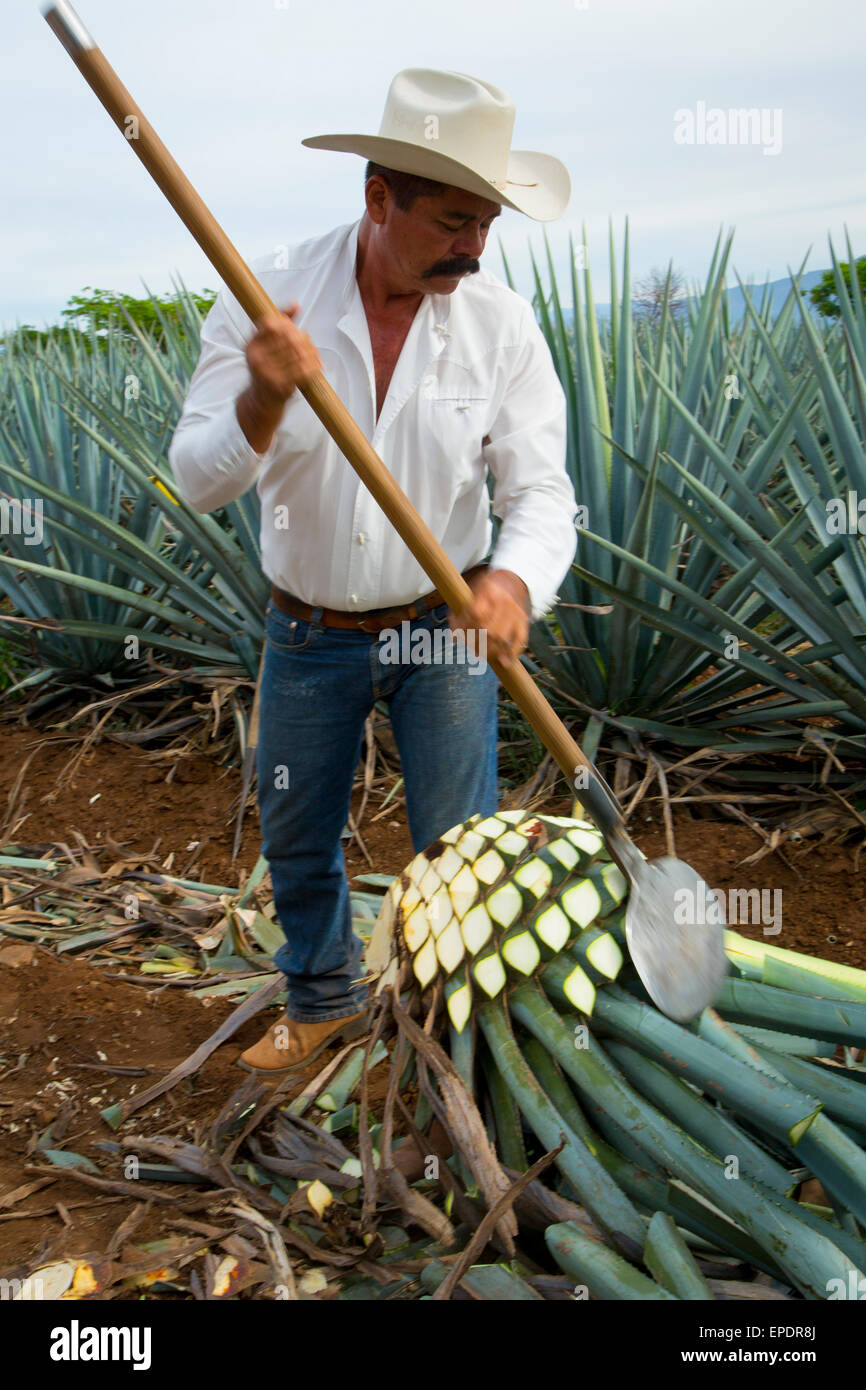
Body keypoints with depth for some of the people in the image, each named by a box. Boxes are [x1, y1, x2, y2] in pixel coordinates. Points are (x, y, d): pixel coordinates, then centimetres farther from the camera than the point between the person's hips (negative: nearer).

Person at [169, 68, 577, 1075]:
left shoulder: (501, 323, -12)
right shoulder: (269, 298, -14)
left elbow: (541, 489, -13)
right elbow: (197, 481, -16)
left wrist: (515, 581, -35)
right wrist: (263, 400, -36)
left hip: (442, 621, -1)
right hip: (309, 631, 1)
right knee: (295, 840, 17)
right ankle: (323, 1002, 45)